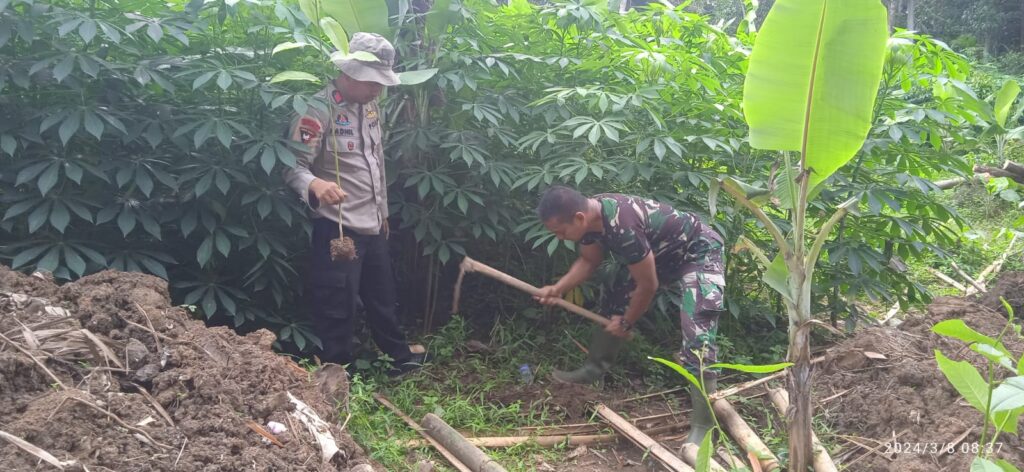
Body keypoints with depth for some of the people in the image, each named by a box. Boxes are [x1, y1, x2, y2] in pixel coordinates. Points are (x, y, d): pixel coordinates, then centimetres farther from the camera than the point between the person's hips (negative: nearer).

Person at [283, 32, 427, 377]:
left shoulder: (369, 106, 9)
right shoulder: (318, 109, -17)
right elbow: (294, 166, -21)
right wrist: (315, 184, -43)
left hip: (373, 226, 8)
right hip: (338, 229, -8)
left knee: (383, 297, 22)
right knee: (337, 307, 4)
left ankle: (400, 357, 39)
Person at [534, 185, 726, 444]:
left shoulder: (623, 228, -38)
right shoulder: (590, 215, -12)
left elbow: (647, 285, -25)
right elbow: (588, 261, 8)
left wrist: (626, 323, -8)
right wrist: (558, 289, -8)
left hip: (699, 254, -9)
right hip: (662, 255, 9)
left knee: (697, 338, -20)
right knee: (614, 305, 14)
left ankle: (702, 428, -17)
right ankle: (594, 369, 33)